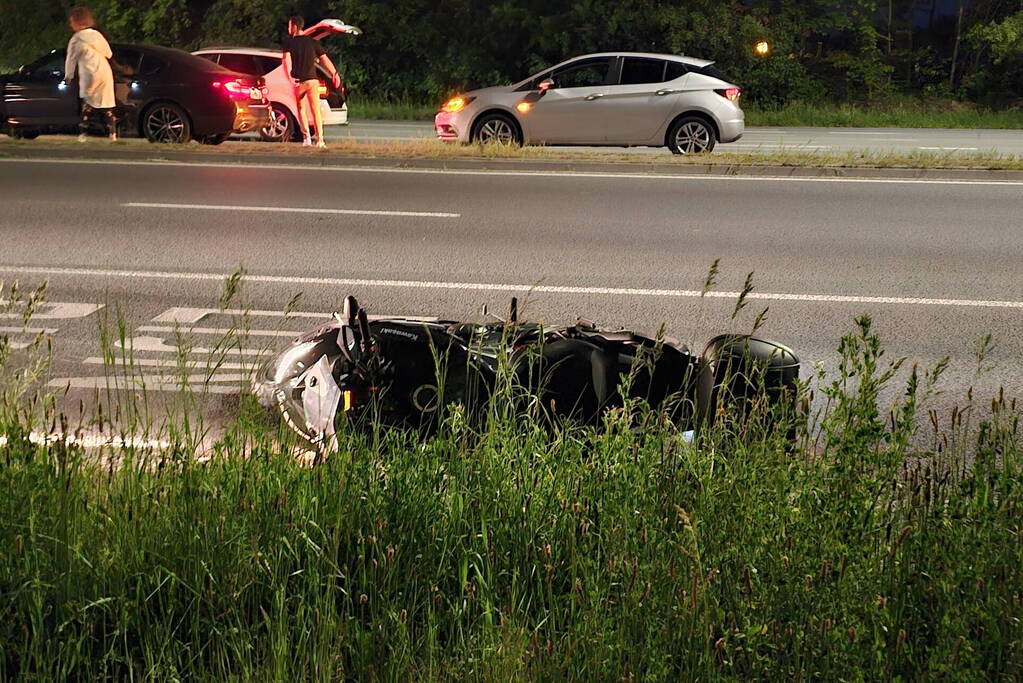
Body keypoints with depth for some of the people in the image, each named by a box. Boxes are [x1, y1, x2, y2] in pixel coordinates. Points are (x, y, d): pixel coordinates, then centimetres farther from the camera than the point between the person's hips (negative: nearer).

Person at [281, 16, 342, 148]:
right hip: (312, 80, 1)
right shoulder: (313, 42, 8)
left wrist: (289, 76, -22)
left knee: (301, 109, 16)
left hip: (298, 81, -1)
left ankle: (306, 137, 6)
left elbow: (286, 59, -14)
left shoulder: (289, 42, 1)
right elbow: (325, 59, 6)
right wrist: (335, 74, 12)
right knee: (316, 110, 3)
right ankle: (320, 140, -7)